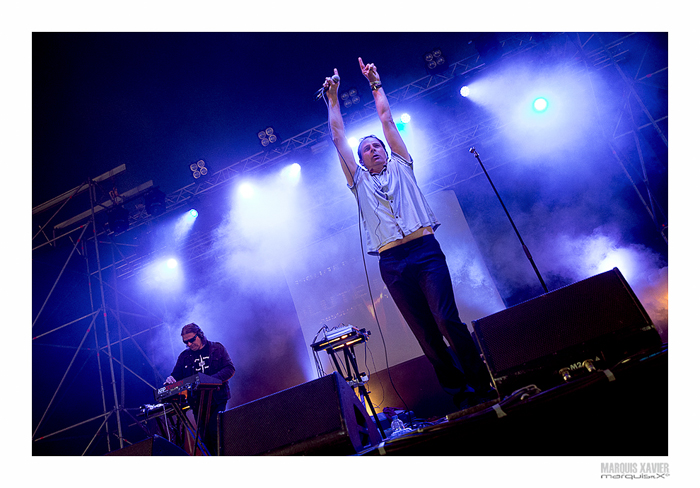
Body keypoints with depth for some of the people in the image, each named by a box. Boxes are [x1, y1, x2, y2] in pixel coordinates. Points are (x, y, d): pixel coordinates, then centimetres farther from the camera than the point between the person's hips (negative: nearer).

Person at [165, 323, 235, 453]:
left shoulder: (217, 348, 3)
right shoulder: (184, 356, 13)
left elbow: (230, 369, -4)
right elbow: (176, 376, 15)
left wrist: (212, 379, -20)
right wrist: (171, 380, -10)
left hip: (217, 399, -3)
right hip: (197, 402, 3)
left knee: (214, 432, -13)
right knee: (204, 436, 0)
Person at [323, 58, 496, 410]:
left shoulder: (400, 166, 21)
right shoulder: (359, 180, 22)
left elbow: (386, 119, 23)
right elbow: (338, 137, 21)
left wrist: (375, 83, 29)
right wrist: (333, 97, 24)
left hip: (425, 250, -1)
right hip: (392, 262, 1)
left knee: (448, 320, -13)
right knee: (426, 334, 0)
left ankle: (481, 384, 0)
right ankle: (458, 391, 10)